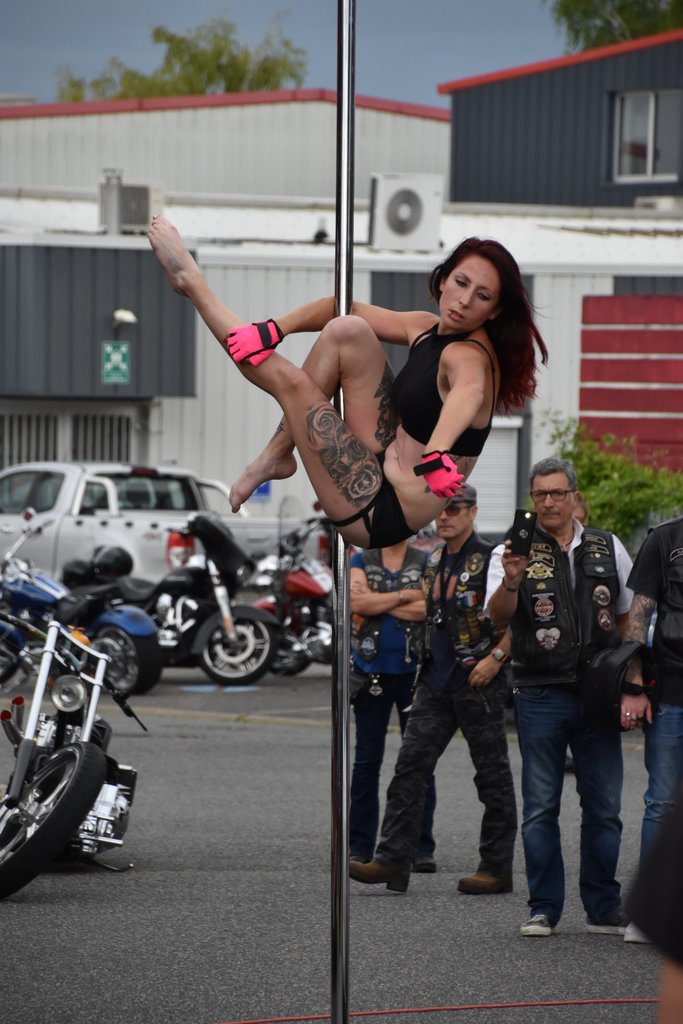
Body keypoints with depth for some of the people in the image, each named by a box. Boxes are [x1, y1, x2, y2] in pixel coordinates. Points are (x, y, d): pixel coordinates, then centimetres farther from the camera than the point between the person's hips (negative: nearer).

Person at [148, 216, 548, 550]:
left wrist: (437, 452, -69)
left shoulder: (469, 355, -23)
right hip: (389, 460, 8)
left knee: (291, 380, -7)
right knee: (347, 331, -3)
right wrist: (273, 330, -9)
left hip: (380, 513, -8)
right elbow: (340, 308, 9)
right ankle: (276, 456, 3)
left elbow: (468, 391, -48)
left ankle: (191, 280, 13)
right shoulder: (428, 328, 2)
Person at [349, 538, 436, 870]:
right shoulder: (362, 561, 7)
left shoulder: (425, 562, 4)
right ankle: (360, 848, 10)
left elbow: (429, 608, -12)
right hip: (372, 673, 1)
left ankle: (422, 848, 3)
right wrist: (404, 596, -9)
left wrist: (378, 602, -11)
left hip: (414, 671, -1)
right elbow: (358, 601, -11)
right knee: (366, 761, 4)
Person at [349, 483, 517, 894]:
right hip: (436, 680, 7)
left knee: (492, 774, 2)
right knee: (411, 766, -1)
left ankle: (497, 868, 8)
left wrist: (496, 657, -19)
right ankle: (393, 860, -4)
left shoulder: (491, 557, -9)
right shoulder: (436, 560, 14)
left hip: (478, 680, -7)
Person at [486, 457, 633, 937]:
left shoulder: (608, 548, 10)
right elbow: (498, 618, -13)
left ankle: (604, 909, 13)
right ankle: (544, 909, 6)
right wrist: (510, 583, -34)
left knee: (604, 807, 5)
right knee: (540, 809, 1)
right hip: (541, 695, -2)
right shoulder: (515, 552, 0)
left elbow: (628, 614, 19)